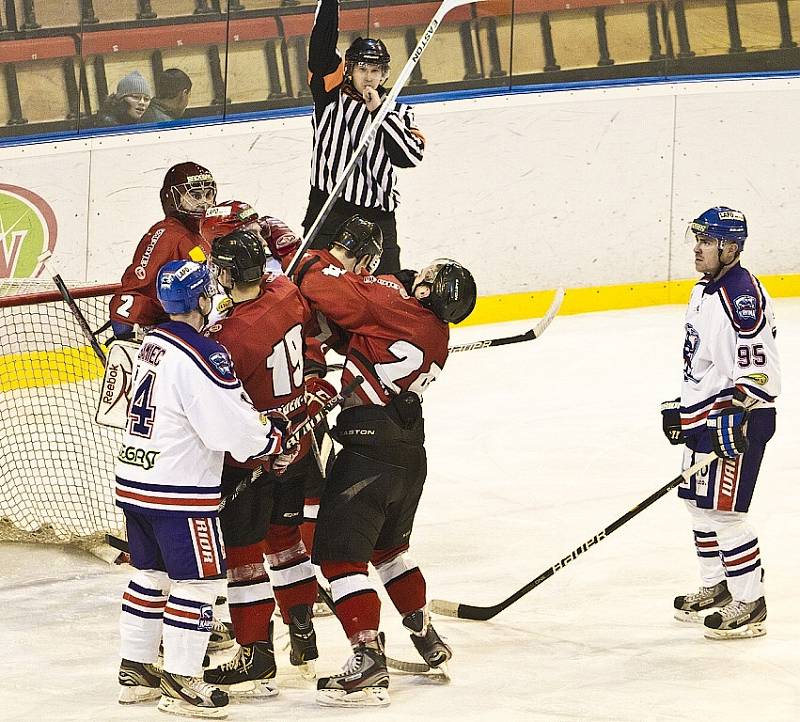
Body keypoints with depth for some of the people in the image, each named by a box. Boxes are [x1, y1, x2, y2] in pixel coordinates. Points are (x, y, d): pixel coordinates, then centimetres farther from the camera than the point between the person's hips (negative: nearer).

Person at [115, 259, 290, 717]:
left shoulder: (153, 342, 9)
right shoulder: (202, 357, -21)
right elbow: (235, 430, -21)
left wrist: (261, 423, 12)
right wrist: (277, 436, -4)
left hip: (135, 482, 9)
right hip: (179, 491, -9)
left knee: (151, 573, 19)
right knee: (199, 580, -1)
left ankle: (135, 670, 26)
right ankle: (181, 684, 1)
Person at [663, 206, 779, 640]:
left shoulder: (743, 295, -20)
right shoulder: (704, 291, 13)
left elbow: (758, 367, -25)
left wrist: (735, 413, -30)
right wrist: (681, 407, 23)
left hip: (738, 421, -11)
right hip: (704, 418, 11)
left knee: (724, 511, -10)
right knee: (699, 505, 18)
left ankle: (750, 605, -3)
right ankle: (716, 588, 32)